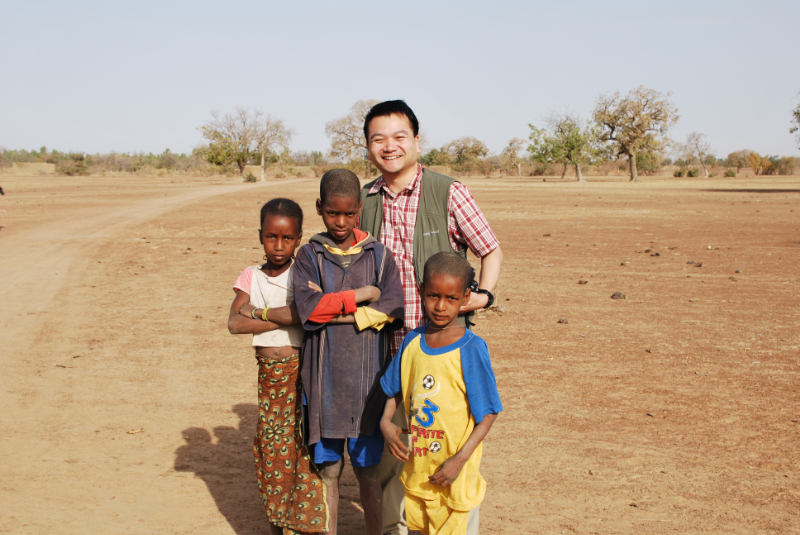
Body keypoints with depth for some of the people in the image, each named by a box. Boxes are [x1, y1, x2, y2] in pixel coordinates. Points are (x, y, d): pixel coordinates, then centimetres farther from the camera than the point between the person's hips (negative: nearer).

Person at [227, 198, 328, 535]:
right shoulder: (252, 277, 6)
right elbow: (234, 323, -9)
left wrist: (260, 312, -13)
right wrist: (284, 318, -15)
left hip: (303, 372, -3)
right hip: (269, 375, 3)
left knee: (305, 452, -5)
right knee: (271, 451, 9)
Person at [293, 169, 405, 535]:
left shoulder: (379, 255, 4)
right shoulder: (309, 256, 1)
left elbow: (392, 308, -10)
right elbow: (308, 309, -14)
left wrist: (334, 309, -14)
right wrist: (362, 295, -12)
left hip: (367, 379, 0)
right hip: (325, 379, 0)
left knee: (368, 471, 9)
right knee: (328, 471, 10)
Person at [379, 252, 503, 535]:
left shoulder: (471, 348, -16)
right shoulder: (412, 341, 0)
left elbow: (488, 412, -13)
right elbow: (395, 389, 14)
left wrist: (460, 459, -19)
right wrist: (386, 421, -4)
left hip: (453, 472, -5)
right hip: (416, 467, 5)